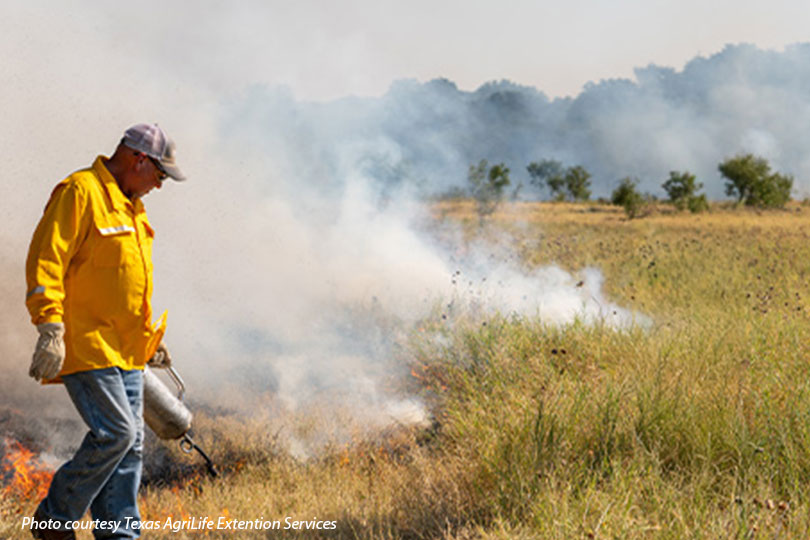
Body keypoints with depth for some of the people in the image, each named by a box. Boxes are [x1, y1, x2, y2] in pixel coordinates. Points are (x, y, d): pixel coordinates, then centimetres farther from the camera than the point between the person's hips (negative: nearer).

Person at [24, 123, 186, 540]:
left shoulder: (131, 206, 19)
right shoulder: (80, 192, -11)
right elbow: (46, 259, -18)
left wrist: (150, 339, 27)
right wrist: (50, 328, -25)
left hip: (125, 352, 9)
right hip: (85, 346, -9)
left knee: (131, 444, 7)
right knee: (115, 433, -12)